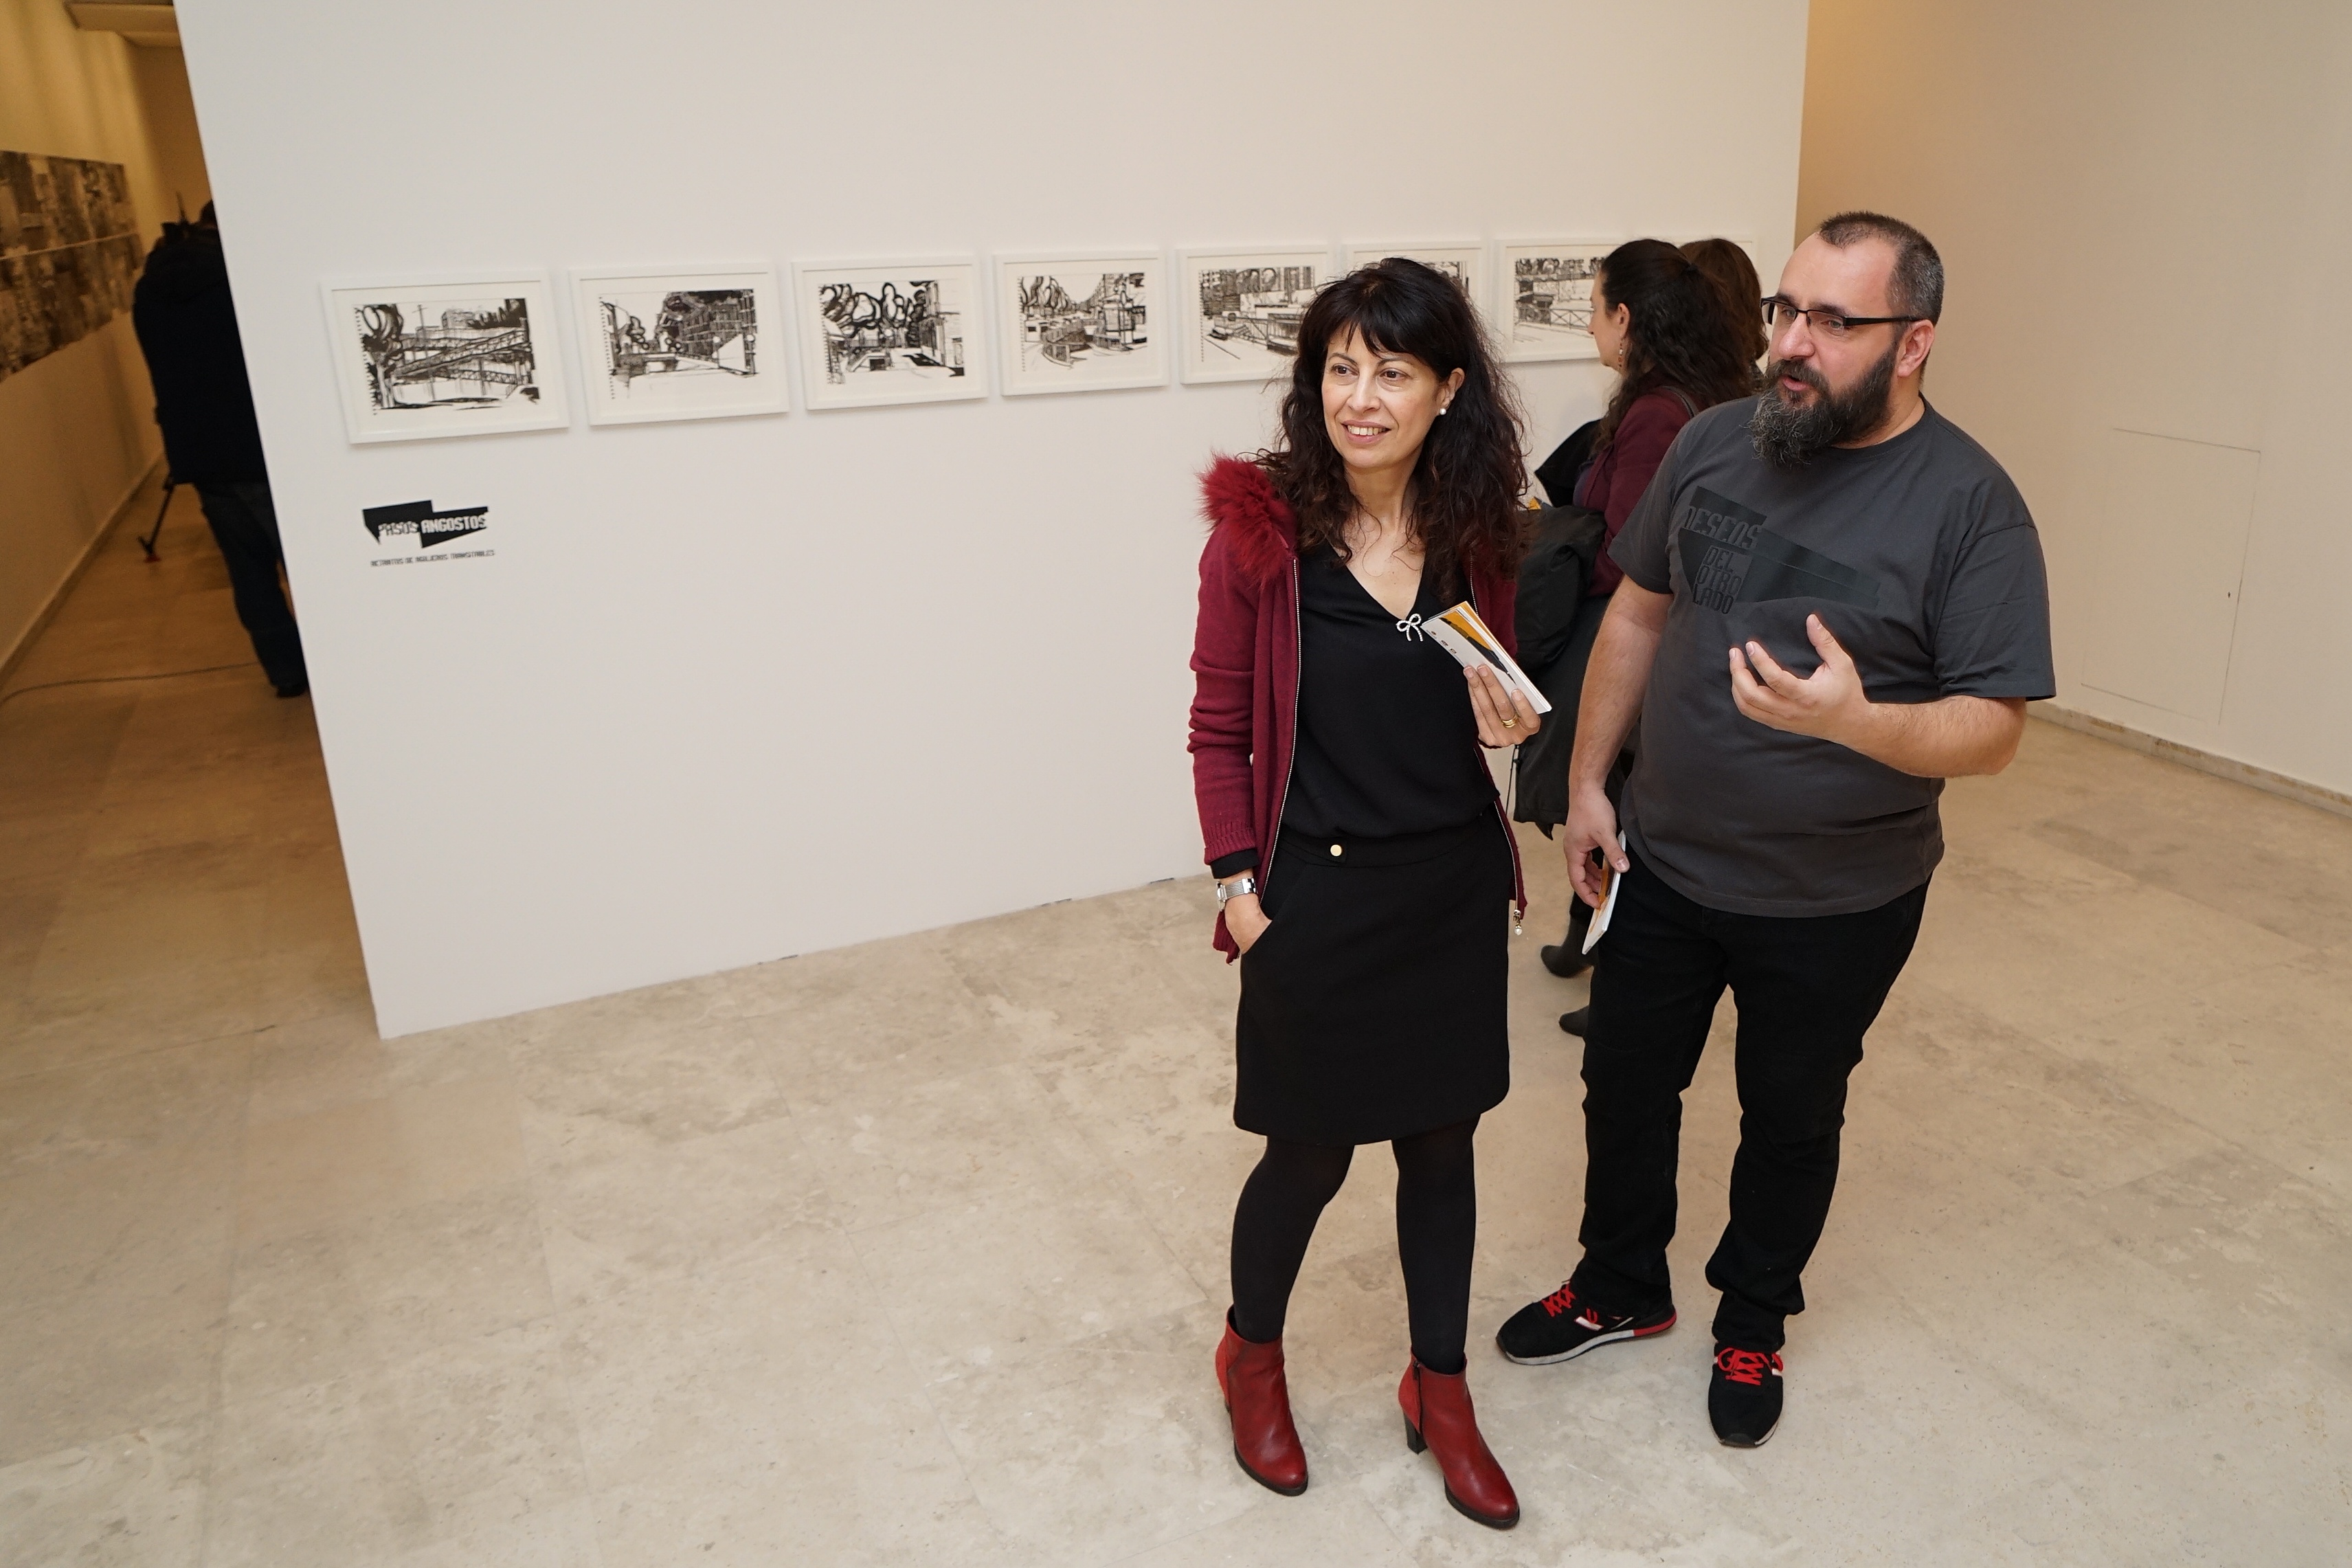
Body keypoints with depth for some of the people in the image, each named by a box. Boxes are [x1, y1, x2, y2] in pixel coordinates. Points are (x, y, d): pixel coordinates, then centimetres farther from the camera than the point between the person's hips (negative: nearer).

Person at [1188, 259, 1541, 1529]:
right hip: (1319, 892, -4)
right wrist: (1239, 883, -10)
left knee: (1441, 1140, 16)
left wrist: (1510, 720, -9)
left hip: (1456, 887, 4)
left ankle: (1440, 1388, 38)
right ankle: (1251, 1355, 41)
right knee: (1312, 1152, 11)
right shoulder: (1259, 528, -13)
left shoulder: (1474, 532, -1)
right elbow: (1219, 729, -6)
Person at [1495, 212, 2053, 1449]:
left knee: (1791, 1119, 17)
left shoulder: (1968, 504, -17)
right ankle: (1619, 1289, 43)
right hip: (1663, 861, 4)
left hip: (1836, 904, -3)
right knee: (1624, 1083, 17)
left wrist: (1852, 719, -38)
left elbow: (1992, 730, -18)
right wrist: (1587, 779, 4)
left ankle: (1753, 1323, 43)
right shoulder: (1715, 441, -4)